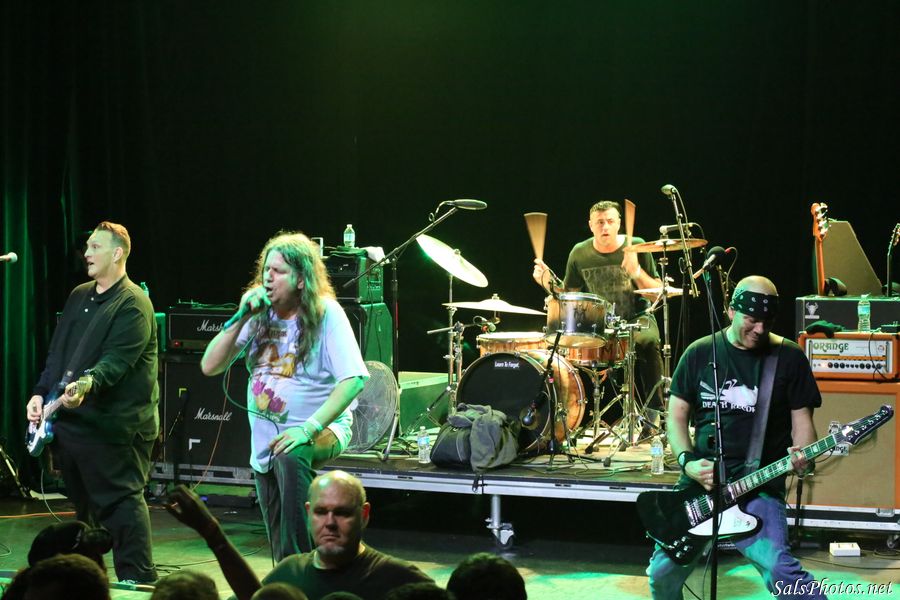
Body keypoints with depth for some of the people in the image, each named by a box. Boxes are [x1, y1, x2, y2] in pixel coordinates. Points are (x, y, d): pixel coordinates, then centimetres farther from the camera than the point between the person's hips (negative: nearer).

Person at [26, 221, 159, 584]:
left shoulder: (133, 304, -10)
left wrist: (88, 384, -40)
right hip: (70, 420, 9)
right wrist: (41, 392, 11)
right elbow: (57, 352, 22)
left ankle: (137, 581, -4)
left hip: (114, 426, -9)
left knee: (121, 502, -8)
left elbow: (116, 359, -23)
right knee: (84, 504, 16)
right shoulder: (78, 297, 18)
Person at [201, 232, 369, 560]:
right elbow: (210, 366, -2)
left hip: (321, 431, -6)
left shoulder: (326, 314, -13)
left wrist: (309, 428, -30)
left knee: (289, 457, -39)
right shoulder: (260, 315, 2)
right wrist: (242, 318, -14)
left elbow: (353, 380, -22)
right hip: (265, 440, 6)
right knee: (280, 546, 11)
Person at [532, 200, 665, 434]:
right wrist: (548, 283, -7)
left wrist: (636, 271, -22)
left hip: (637, 319, -2)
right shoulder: (580, 254, 2)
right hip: (597, 323, 2)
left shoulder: (637, 247, -4)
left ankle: (653, 414, -26)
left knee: (647, 342, -37)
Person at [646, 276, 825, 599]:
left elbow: (801, 419, 4)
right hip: (699, 480, 3)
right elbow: (677, 414, 10)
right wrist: (687, 462, -8)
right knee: (663, 573, 7)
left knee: (779, 569, -27)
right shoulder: (699, 353, 6)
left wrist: (802, 458, -17)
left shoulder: (789, 358, 1)